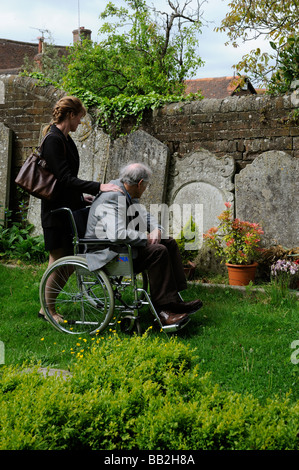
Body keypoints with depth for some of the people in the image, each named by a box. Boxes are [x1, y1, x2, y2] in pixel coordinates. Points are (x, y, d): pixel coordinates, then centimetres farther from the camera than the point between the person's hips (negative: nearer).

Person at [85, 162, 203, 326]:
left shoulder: (127, 194, 8)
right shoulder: (112, 199, -23)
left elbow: (144, 215, 22)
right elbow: (117, 234, -36)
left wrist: (155, 229, 0)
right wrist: (145, 237, -22)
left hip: (122, 244, 11)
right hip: (106, 252, -11)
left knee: (169, 243, 4)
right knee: (158, 251, -26)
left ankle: (175, 301, -2)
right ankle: (162, 309, -20)